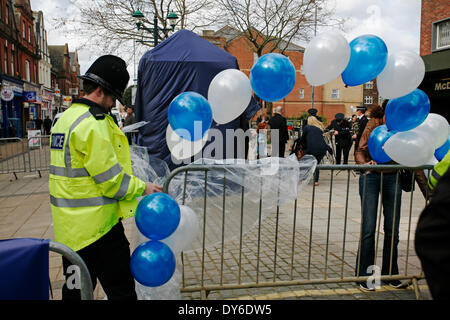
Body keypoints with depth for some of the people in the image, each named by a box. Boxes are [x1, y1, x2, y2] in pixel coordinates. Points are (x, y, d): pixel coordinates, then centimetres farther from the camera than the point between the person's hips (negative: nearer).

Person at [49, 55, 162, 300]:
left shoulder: (65, 118, 13)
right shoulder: (93, 124, -19)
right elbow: (110, 179, -19)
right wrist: (142, 187, -4)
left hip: (70, 226, 10)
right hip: (97, 225, -10)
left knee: (76, 289, 21)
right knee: (121, 289, 4)